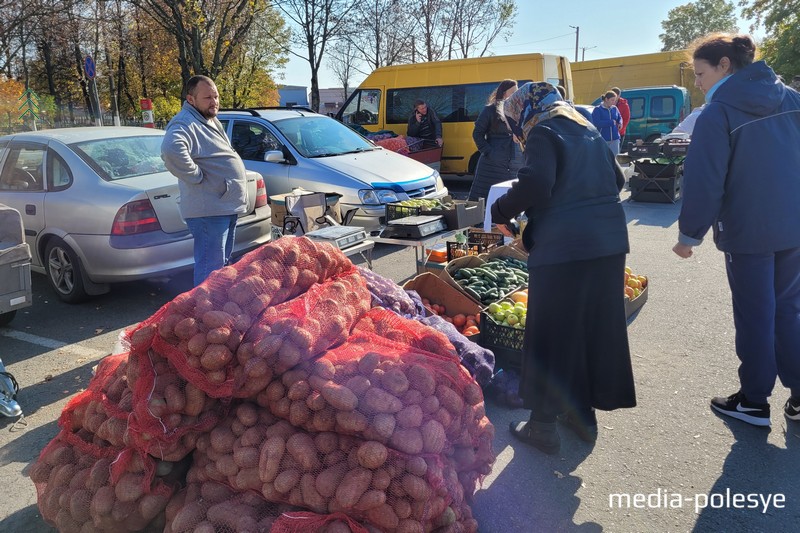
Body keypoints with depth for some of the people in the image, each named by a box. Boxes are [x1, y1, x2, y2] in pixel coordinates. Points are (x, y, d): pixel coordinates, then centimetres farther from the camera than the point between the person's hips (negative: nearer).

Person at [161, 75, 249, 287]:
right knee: (211, 268, -7)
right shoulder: (185, 124, -15)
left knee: (223, 263, 21)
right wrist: (197, 176, -25)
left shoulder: (212, 121, 16)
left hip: (227, 206, 10)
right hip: (209, 209, -10)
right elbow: (171, 151, -37)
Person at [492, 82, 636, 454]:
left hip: (563, 248, -8)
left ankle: (543, 425, 10)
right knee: (598, 329, 15)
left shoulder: (543, 134, -5)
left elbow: (535, 186, -19)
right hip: (610, 242, 8)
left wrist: (500, 211, -6)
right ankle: (584, 413, 29)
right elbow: (616, 180, 23)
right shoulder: (588, 131, 18)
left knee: (550, 336, 2)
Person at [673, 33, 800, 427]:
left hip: (748, 231, -6)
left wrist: (690, 234, -7)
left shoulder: (717, 113, -11)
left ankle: (754, 401, 17)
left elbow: (704, 182, -15)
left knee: (754, 316, 5)